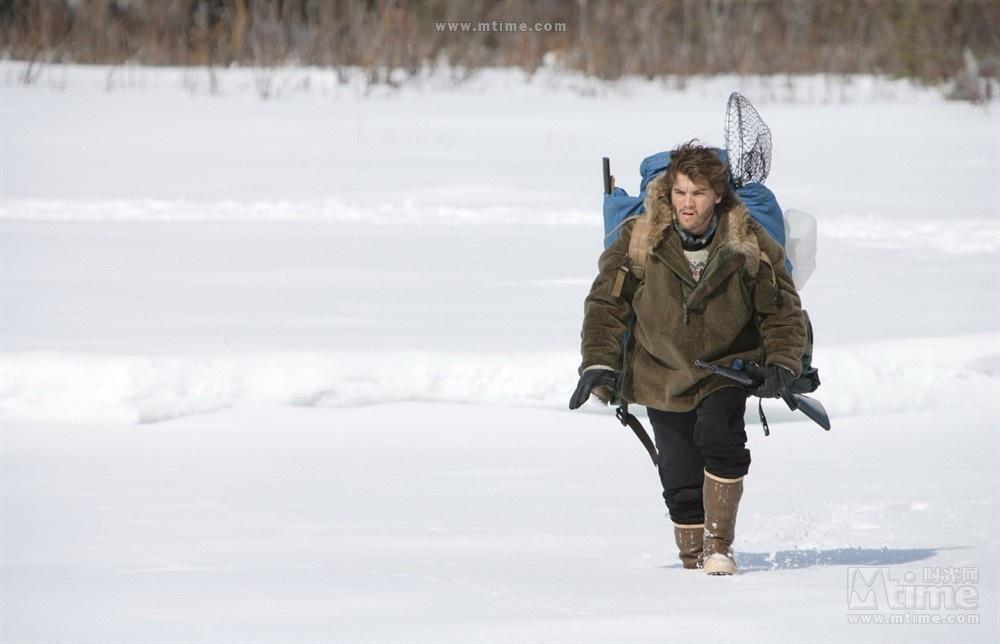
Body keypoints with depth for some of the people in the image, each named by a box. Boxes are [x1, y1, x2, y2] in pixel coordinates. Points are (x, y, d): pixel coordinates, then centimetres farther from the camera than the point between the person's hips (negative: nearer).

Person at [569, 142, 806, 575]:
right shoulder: (639, 241, -11)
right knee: (681, 478, -3)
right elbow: (606, 302, -3)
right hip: (663, 375, 1)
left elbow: (783, 308, 0)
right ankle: (693, 560, 14)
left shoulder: (749, 244, -10)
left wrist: (781, 363, -13)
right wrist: (599, 363, -12)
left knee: (719, 438, -26)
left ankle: (719, 547, -14)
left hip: (726, 369, -1)